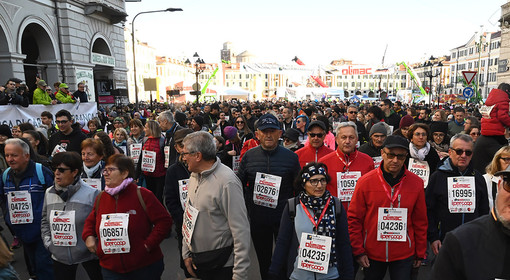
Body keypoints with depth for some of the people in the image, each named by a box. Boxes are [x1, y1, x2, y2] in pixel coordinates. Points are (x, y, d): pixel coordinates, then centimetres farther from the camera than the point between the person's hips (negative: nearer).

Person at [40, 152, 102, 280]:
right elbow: (45, 221, 15)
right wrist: (48, 242, 6)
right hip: (59, 255, 4)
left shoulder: (91, 193, -15)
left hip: (89, 255, -4)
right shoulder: (49, 193, 3)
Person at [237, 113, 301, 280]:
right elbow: (239, 183, 6)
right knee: (263, 259, 19)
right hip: (257, 218, 2)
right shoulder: (249, 156, -1)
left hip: (284, 218, -1)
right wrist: (247, 207, -3)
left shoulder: (291, 157, -5)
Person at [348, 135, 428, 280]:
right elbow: (354, 218, -4)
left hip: (404, 255, 1)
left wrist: (420, 253, 8)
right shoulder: (365, 181, -8)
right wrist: (358, 251, -5)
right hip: (371, 254, 0)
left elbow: (420, 221, 4)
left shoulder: (416, 183, -3)